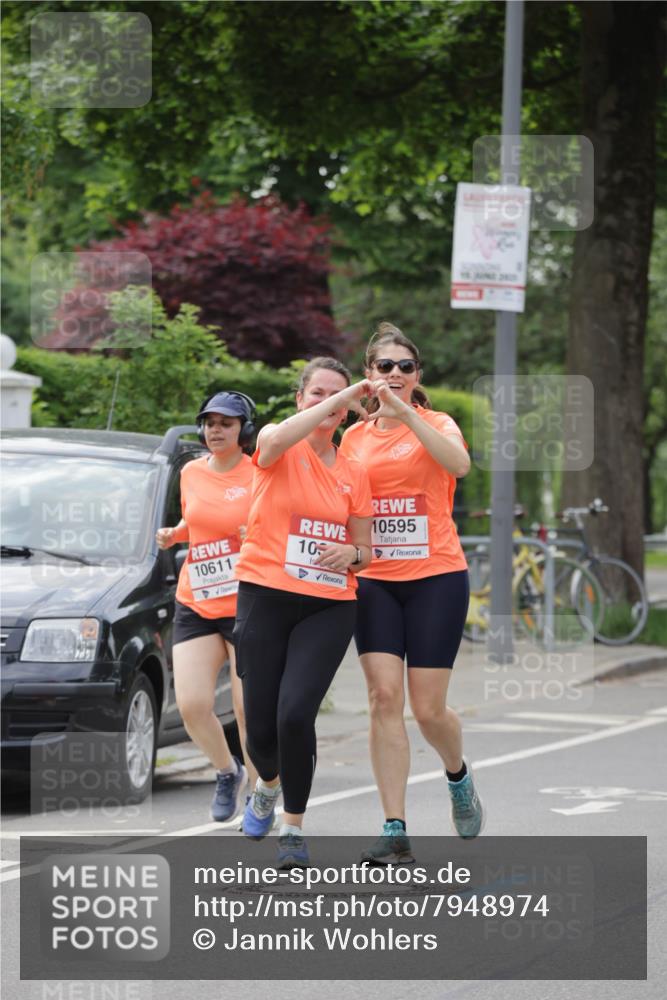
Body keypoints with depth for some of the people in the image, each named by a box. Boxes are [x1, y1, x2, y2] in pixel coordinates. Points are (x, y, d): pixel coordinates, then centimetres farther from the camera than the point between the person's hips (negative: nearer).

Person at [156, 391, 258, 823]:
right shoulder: (192, 473, 8)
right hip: (195, 606, 4)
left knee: (250, 709, -4)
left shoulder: (258, 475, -7)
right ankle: (228, 773, 20)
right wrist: (174, 534, 5)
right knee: (192, 704, -7)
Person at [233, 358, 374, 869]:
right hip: (265, 597, -1)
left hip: (329, 607, 1)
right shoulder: (279, 448, 1)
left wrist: (351, 554, -6)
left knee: (296, 714, -18)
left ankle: (294, 828, 0)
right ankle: (269, 784, 36)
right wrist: (340, 398, -27)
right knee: (261, 724, -1)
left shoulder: (354, 473, 12)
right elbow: (277, 441, -26)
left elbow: (365, 552, 17)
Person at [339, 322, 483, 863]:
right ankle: (395, 832, -10)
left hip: (436, 577, -3)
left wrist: (406, 413, -32)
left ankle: (459, 777, 32)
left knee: (428, 708, -3)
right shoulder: (354, 437, 11)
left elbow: (459, 463, -24)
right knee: (385, 697, -10)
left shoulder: (435, 424, 0)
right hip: (375, 580, 3)